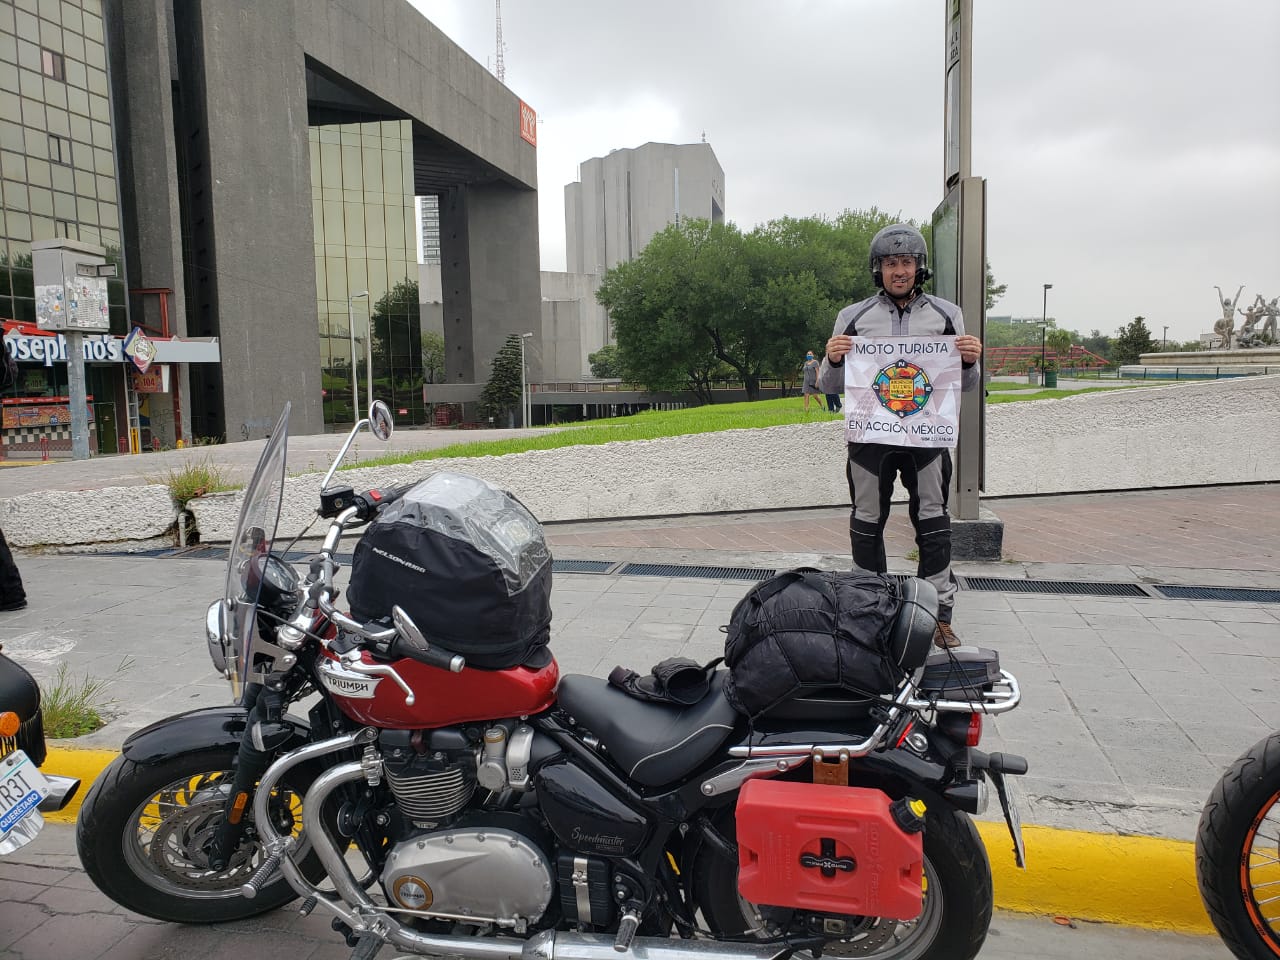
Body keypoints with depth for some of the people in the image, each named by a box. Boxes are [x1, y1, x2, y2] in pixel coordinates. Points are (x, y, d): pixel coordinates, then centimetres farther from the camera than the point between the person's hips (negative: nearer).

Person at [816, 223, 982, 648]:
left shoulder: (946, 315, 8)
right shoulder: (853, 317, 6)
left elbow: (966, 385, 11)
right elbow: (829, 386, 6)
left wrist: (970, 361, -10)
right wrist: (832, 359, -15)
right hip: (869, 433, 0)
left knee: (933, 525, 4)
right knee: (867, 525, 7)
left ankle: (940, 617, 12)